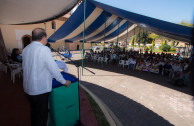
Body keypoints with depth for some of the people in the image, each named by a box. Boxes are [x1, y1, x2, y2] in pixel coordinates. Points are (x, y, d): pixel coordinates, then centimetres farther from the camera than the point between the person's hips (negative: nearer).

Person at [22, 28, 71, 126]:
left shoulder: (25, 49, 4)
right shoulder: (44, 49, -19)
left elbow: (24, 67, 13)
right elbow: (53, 68, -18)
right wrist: (64, 82, -6)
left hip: (28, 87, 8)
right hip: (40, 89, -7)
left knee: (34, 112, 27)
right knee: (41, 114, 12)